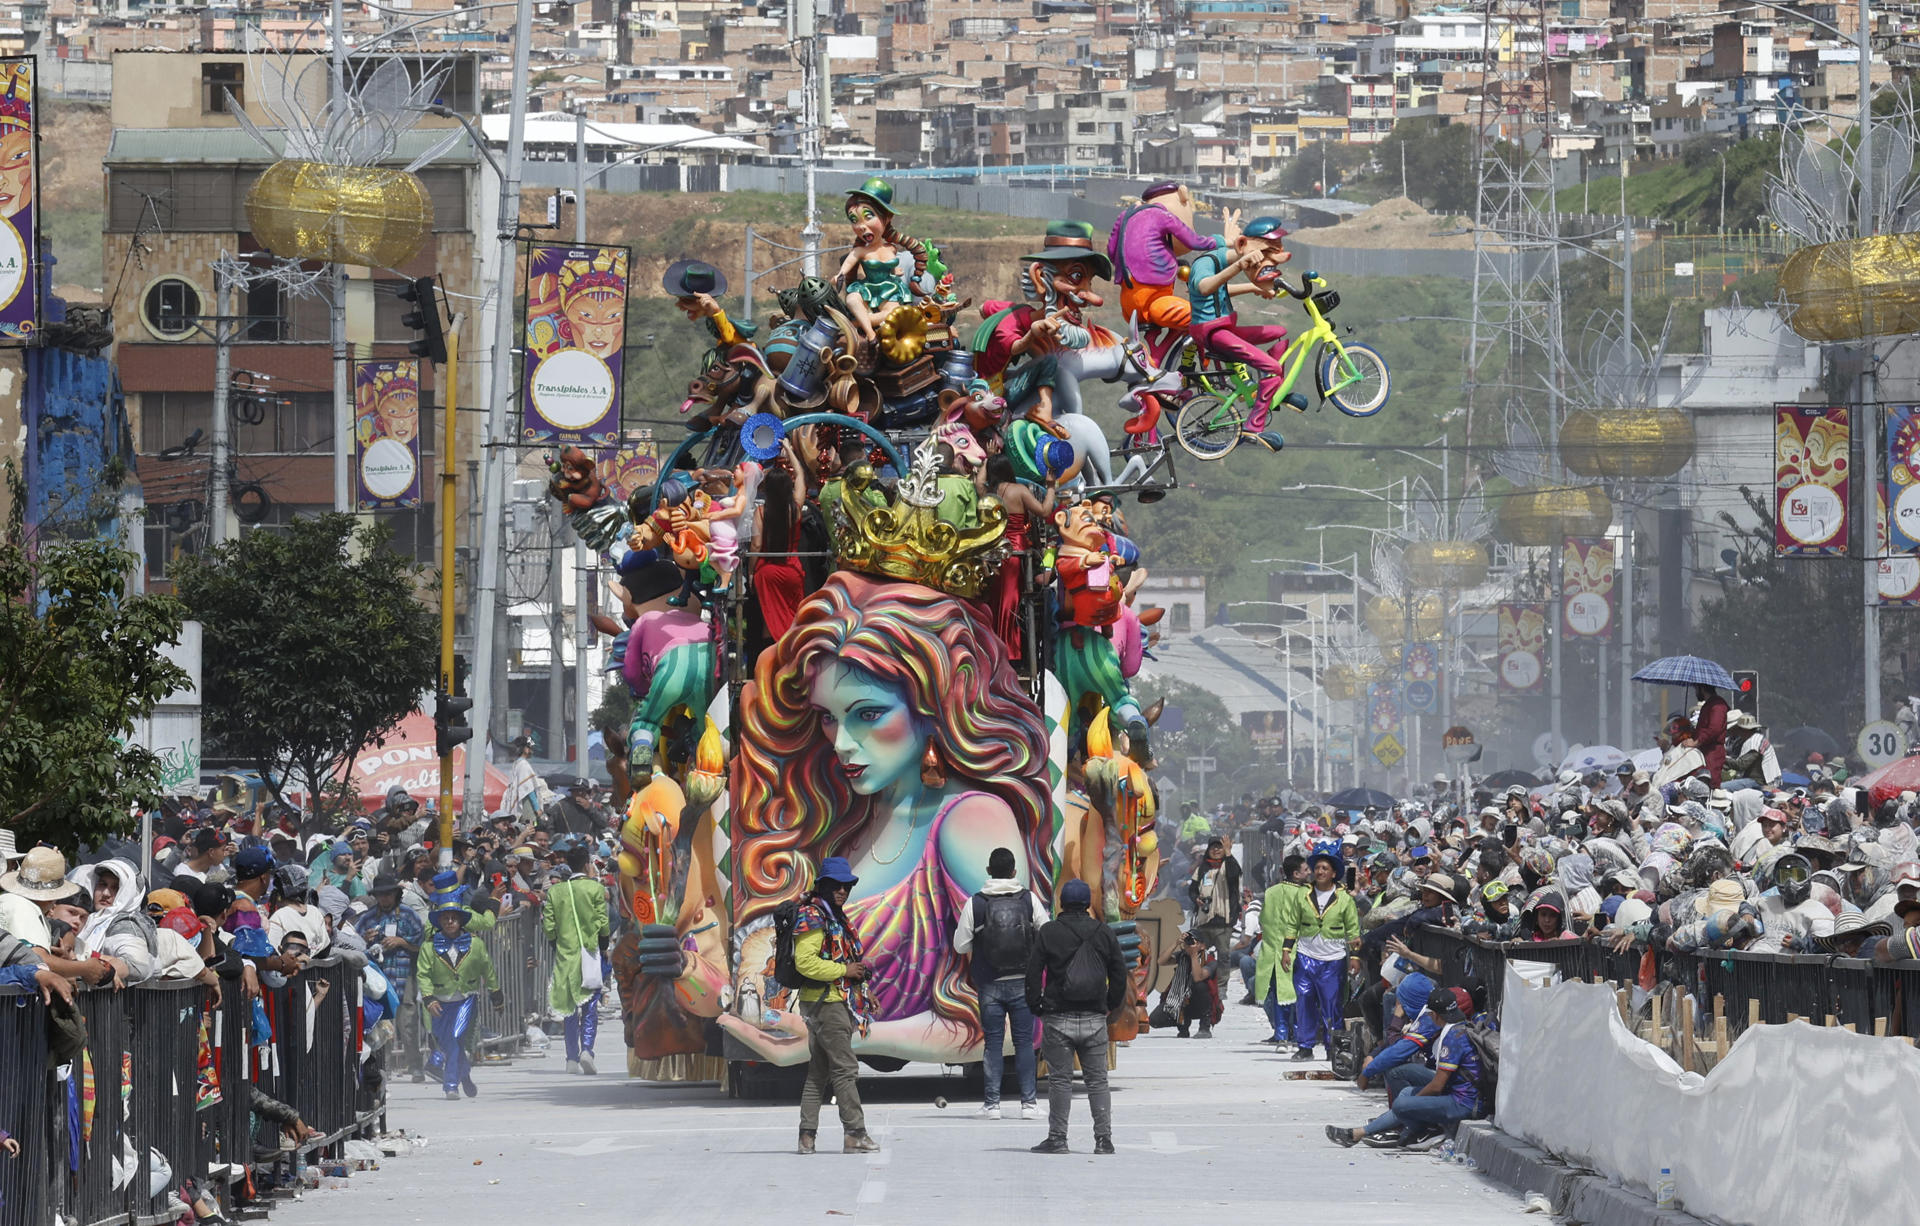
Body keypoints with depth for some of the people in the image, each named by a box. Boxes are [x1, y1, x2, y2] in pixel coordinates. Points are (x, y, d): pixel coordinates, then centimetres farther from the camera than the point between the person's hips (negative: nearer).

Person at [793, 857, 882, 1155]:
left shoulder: (836, 917, 19)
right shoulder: (813, 918, -13)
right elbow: (805, 962, -22)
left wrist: (858, 970, 14)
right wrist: (844, 970, -17)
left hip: (837, 1001, 11)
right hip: (825, 1002, -11)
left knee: (818, 1071, 9)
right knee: (845, 1068, -9)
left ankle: (807, 1135, 9)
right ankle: (855, 1134, -9)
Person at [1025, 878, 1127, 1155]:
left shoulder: (1049, 933, -4)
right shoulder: (1105, 934, 5)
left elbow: (1033, 972, -4)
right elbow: (1120, 974, 8)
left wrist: (1036, 1005, 7)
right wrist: (1111, 1005, 19)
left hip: (1059, 1018, -2)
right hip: (1095, 1019, 2)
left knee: (1060, 1080, 2)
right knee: (1097, 1081, 7)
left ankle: (1057, 1138, 2)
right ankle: (1103, 1138, 2)